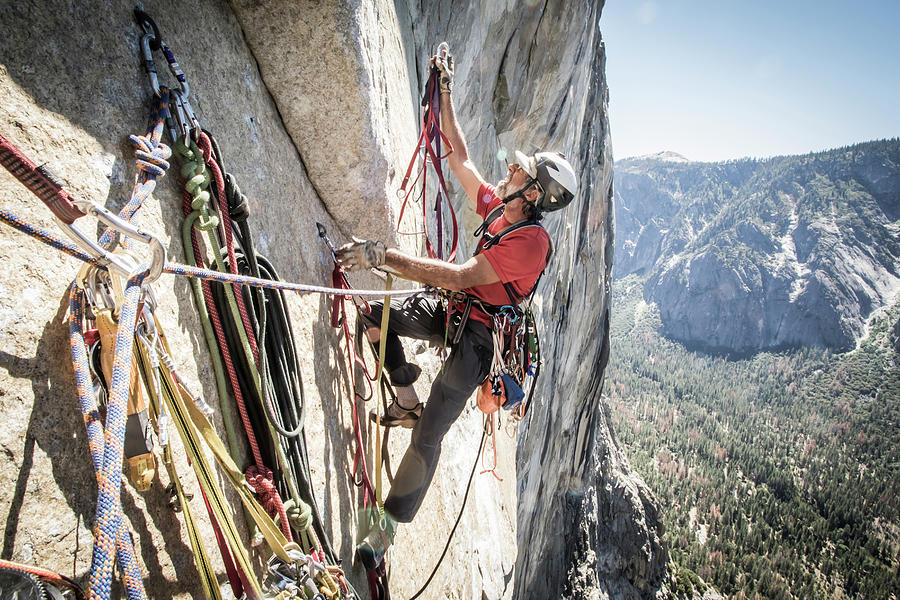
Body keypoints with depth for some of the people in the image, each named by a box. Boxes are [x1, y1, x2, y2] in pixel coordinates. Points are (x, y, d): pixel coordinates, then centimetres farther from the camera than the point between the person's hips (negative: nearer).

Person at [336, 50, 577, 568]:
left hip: (477, 336, -8)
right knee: (376, 316, -3)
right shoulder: (497, 209, 4)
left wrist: (386, 256, -31)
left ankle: (388, 526, 7)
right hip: (454, 313, 8)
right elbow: (459, 157, 12)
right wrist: (446, 93, 13)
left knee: (428, 438, -8)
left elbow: (458, 276, -30)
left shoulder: (531, 240, -23)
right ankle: (409, 403, 12)